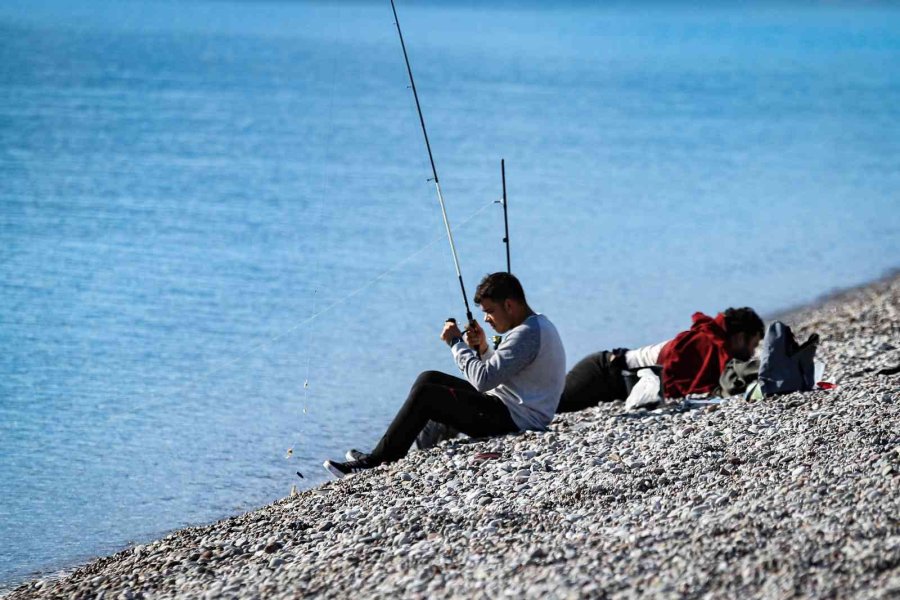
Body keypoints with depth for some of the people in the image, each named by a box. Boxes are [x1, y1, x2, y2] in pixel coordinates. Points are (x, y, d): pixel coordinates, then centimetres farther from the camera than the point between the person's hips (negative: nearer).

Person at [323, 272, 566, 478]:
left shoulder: (527, 334, -20)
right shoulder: (537, 325, 14)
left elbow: (483, 379, -26)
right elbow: (497, 373, 20)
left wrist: (456, 342, -15)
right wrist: (483, 349, 2)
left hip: (515, 419, -11)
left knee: (425, 395, -12)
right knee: (430, 379, 13)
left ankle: (377, 461, -4)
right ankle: (383, 454, 9)